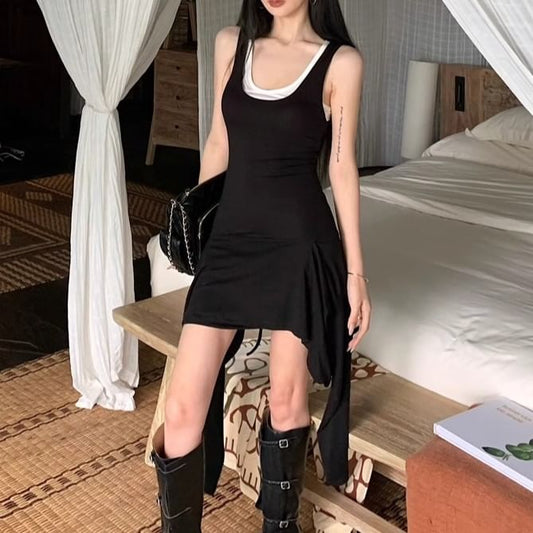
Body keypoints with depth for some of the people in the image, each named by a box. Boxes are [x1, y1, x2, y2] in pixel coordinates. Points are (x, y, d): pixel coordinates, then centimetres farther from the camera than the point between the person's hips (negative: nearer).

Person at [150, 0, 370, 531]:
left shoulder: (341, 62, -2)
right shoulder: (231, 44, 8)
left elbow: (341, 168, -1)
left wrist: (355, 271, -2)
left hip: (301, 240, -3)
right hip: (230, 237, 3)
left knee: (286, 400, 10)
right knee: (182, 409, -2)